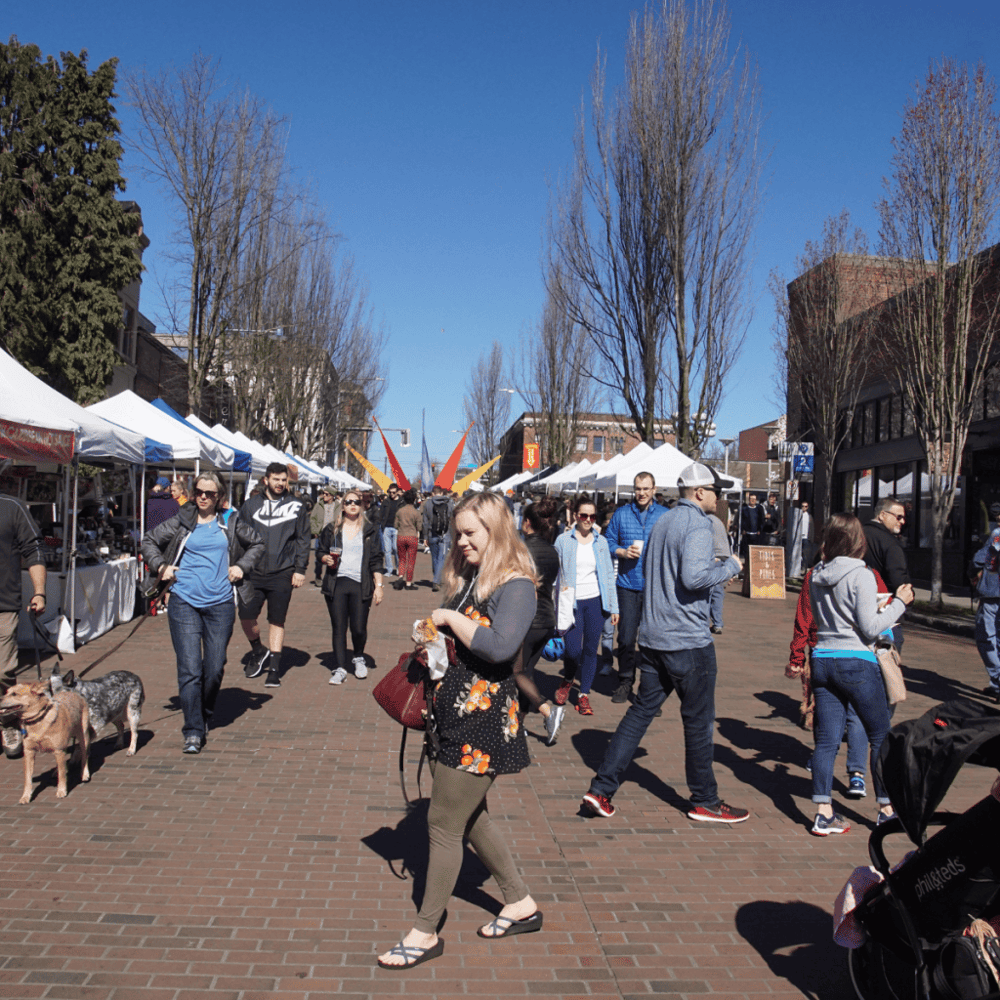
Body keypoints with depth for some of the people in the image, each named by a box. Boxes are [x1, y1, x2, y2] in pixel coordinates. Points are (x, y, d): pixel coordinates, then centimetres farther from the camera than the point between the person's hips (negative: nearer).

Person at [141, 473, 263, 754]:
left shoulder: (230, 522, 7)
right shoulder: (181, 521, 4)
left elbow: (257, 543, 20)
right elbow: (149, 540, 15)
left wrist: (241, 566, 6)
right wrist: (160, 565, 1)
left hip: (220, 604, 1)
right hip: (184, 603, -1)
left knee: (215, 668, 7)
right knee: (189, 669, -7)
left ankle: (205, 715, 32)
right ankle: (193, 731, 0)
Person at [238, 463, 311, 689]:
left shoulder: (296, 507, 4)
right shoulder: (251, 505, 8)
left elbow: (303, 540, 5)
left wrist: (300, 569, -2)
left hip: (282, 575, -1)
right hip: (253, 572, 2)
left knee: (277, 621, 4)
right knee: (246, 616, 0)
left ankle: (274, 667, 13)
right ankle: (258, 651, 29)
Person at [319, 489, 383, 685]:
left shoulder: (370, 531, 9)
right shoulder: (332, 530, 11)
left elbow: (376, 560, 6)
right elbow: (321, 552, 17)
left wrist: (378, 586, 0)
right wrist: (326, 559, -6)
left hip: (361, 585, -1)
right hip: (336, 583, 1)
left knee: (359, 628, -3)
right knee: (338, 628, 0)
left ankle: (359, 658, 25)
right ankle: (340, 669, 8)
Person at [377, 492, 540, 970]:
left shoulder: (515, 585, -15)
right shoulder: (469, 579, 11)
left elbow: (499, 645, -30)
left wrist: (450, 618, -20)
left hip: (482, 719, -9)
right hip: (453, 712, 9)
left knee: (444, 825, 2)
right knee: (469, 816, 20)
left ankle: (426, 932, 20)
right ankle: (521, 903, 37)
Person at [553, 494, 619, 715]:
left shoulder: (601, 541, 7)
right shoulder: (563, 541, 0)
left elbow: (609, 575, 10)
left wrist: (614, 607, 8)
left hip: (595, 602, 2)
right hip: (572, 602, -2)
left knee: (591, 649, 3)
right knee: (573, 650, -9)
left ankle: (584, 694, 19)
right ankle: (567, 681, 23)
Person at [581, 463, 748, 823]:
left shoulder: (661, 523, 14)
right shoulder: (697, 524, -13)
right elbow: (693, 577, -27)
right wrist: (730, 567, -10)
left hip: (652, 637, 8)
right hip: (688, 640, -8)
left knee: (641, 710, 12)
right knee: (699, 721, 6)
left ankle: (601, 789, 10)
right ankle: (705, 802, 20)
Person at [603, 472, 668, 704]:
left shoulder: (665, 515, 7)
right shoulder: (621, 514, 9)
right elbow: (608, 542, 10)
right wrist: (623, 552, -8)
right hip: (627, 584, 1)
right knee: (626, 637, 2)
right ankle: (625, 682, 17)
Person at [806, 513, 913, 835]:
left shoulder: (817, 576, 6)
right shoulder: (861, 576, -11)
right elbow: (870, 628, -12)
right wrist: (898, 603, -2)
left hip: (822, 660, 5)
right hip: (856, 663, -5)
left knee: (827, 739, 6)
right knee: (881, 736, 12)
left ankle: (824, 814, 7)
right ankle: (887, 809, 20)